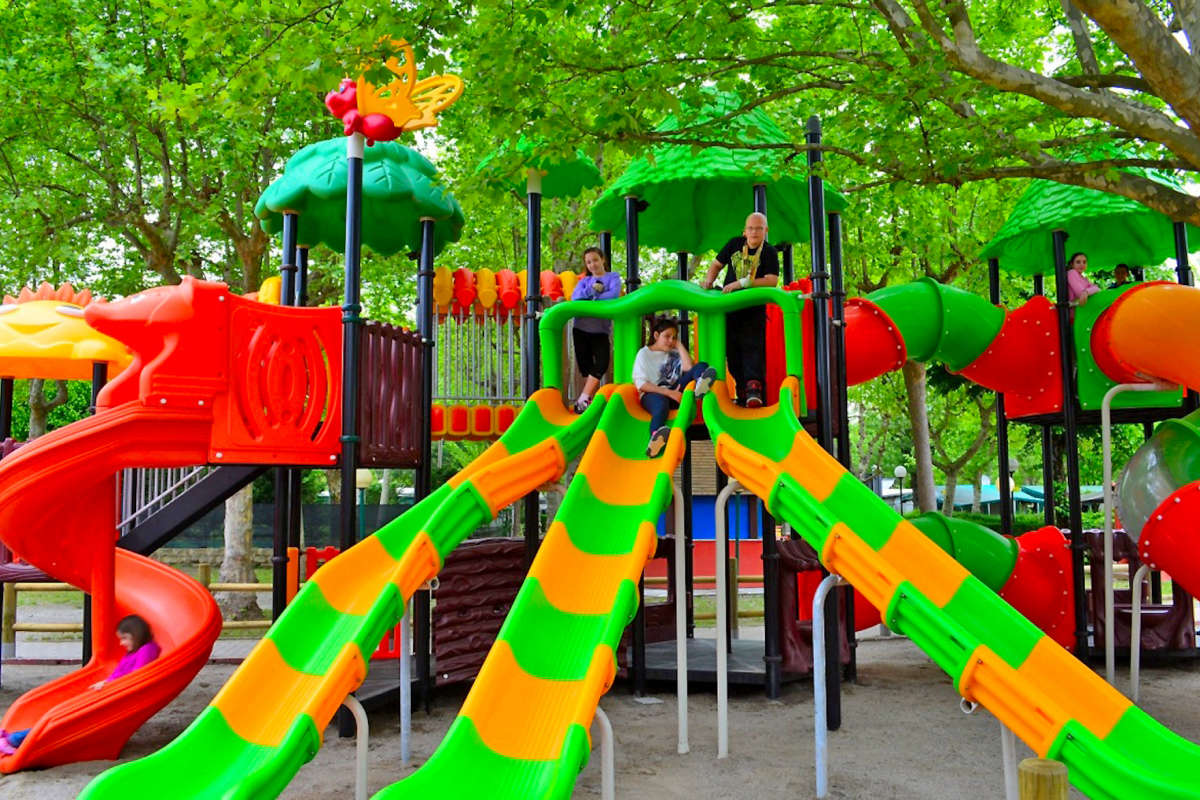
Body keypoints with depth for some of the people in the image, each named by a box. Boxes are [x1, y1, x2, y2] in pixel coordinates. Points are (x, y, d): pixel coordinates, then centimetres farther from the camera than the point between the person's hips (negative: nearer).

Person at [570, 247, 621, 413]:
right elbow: (575, 296, -1)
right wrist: (591, 290, -16)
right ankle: (592, 400, 10)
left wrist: (590, 301, -11)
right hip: (581, 328, 3)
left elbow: (614, 294, -11)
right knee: (585, 365, 3)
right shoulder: (585, 281, 17)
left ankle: (583, 400, -12)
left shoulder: (613, 277, 10)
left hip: (601, 329, -3)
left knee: (602, 363, -17)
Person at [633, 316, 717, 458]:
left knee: (701, 367, -11)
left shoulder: (674, 353, 21)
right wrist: (669, 393, -15)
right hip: (652, 394, -4)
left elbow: (689, 368, 0)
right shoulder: (644, 353, 9)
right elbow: (641, 384, -5)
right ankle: (655, 439, -72)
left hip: (674, 392, 4)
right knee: (661, 404, -42)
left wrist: (680, 345, 7)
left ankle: (701, 385, -51)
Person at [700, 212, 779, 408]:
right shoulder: (735, 244, 7)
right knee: (732, 349, 1)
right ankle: (742, 392, 6)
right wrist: (709, 279, -2)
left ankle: (754, 387, -28)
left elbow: (772, 280, -15)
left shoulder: (769, 252, -3)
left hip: (754, 308, -4)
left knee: (752, 346, -17)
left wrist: (741, 283, -19)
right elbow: (717, 264, 19)